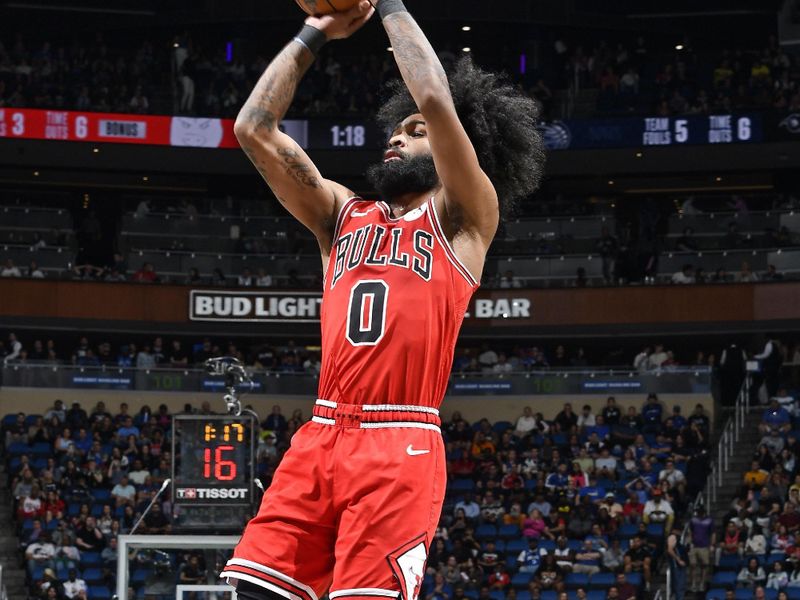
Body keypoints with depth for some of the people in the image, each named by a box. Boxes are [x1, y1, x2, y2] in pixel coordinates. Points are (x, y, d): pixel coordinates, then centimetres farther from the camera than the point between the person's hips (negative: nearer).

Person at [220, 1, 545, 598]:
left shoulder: (463, 219, 8)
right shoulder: (344, 214, 22)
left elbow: (436, 101, -7)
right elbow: (254, 129, 16)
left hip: (401, 446, -5)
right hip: (320, 438, 5)